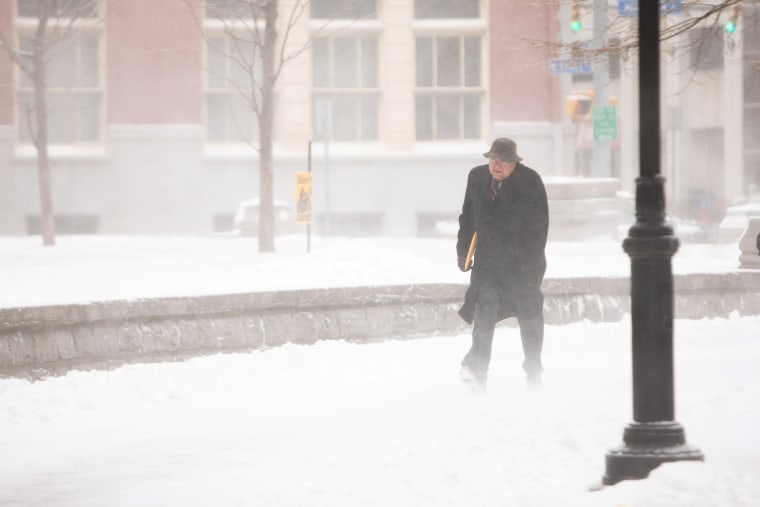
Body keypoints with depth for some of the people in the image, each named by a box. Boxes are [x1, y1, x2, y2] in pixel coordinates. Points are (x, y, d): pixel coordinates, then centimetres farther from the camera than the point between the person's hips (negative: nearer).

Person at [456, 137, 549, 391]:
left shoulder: (530, 181, -9)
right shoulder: (477, 177, 3)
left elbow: (539, 225, -9)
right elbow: (468, 217, 12)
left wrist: (533, 261, -13)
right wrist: (463, 251, 10)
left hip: (522, 259, -2)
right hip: (488, 258, 2)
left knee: (529, 313, 6)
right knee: (484, 306, -14)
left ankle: (534, 372, 17)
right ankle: (477, 368, -23)